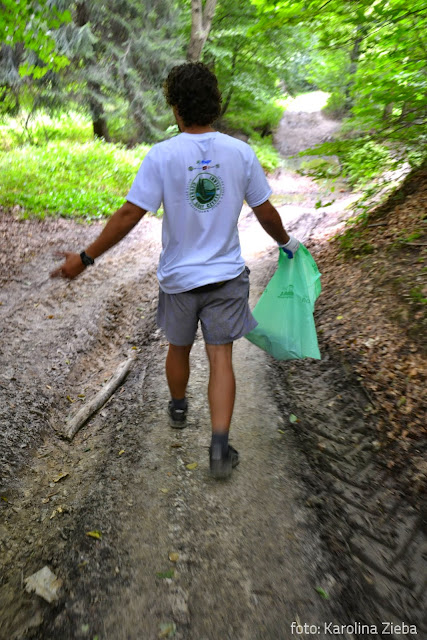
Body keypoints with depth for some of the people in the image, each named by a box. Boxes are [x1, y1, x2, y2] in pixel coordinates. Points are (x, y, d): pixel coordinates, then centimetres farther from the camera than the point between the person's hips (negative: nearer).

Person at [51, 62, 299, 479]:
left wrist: (85, 258, -5)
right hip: (226, 274, 1)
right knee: (220, 357, 4)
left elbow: (128, 216, -14)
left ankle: (178, 409, 45)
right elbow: (265, 212, 3)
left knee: (179, 348, 20)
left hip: (179, 277, -1)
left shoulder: (162, 156, -11)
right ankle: (219, 447, 1)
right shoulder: (241, 153, -3)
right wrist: (285, 242, 22)